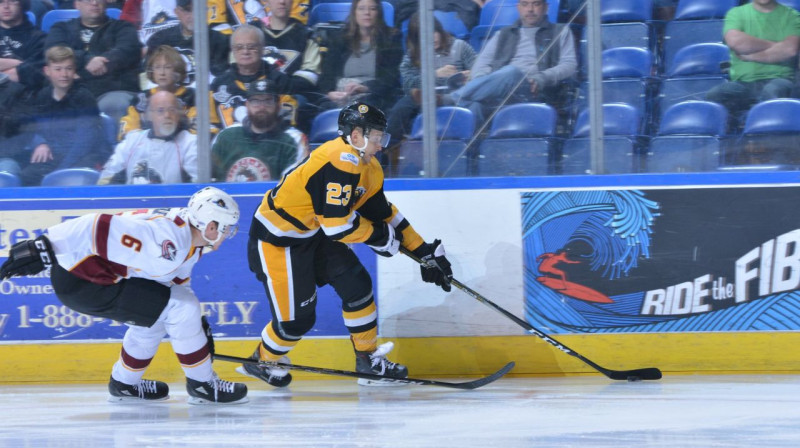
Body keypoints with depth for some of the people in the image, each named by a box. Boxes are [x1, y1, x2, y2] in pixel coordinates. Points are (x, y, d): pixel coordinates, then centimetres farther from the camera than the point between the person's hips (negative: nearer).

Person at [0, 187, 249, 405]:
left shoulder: (188, 238, 7)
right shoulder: (166, 242, -25)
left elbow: (176, 281, 24)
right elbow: (103, 228, -30)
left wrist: (196, 327, 26)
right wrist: (42, 249, -30)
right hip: (81, 279, -10)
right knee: (180, 310, -10)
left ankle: (124, 384, 35)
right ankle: (203, 385, 6)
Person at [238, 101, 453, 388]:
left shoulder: (368, 167, 4)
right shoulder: (340, 162, -28)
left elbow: (383, 213, 12)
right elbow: (338, 224, -31)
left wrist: (423, 251, 9)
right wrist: (381, 237, -16)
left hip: (315, 234, 10)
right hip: (278, 239, -10)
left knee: (357, 285, 4)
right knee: (296, 318, -5)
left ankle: (368, 359, 16)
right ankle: (261, 362, 21)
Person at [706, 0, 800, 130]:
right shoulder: (736, 13, 14)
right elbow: (734, 41, -7)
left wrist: (749, 56, -4)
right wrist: (774, 45, -2)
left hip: (777, 79, -2)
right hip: (742, 82, 2)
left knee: (771, 92, -39)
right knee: (712, 97, -30)